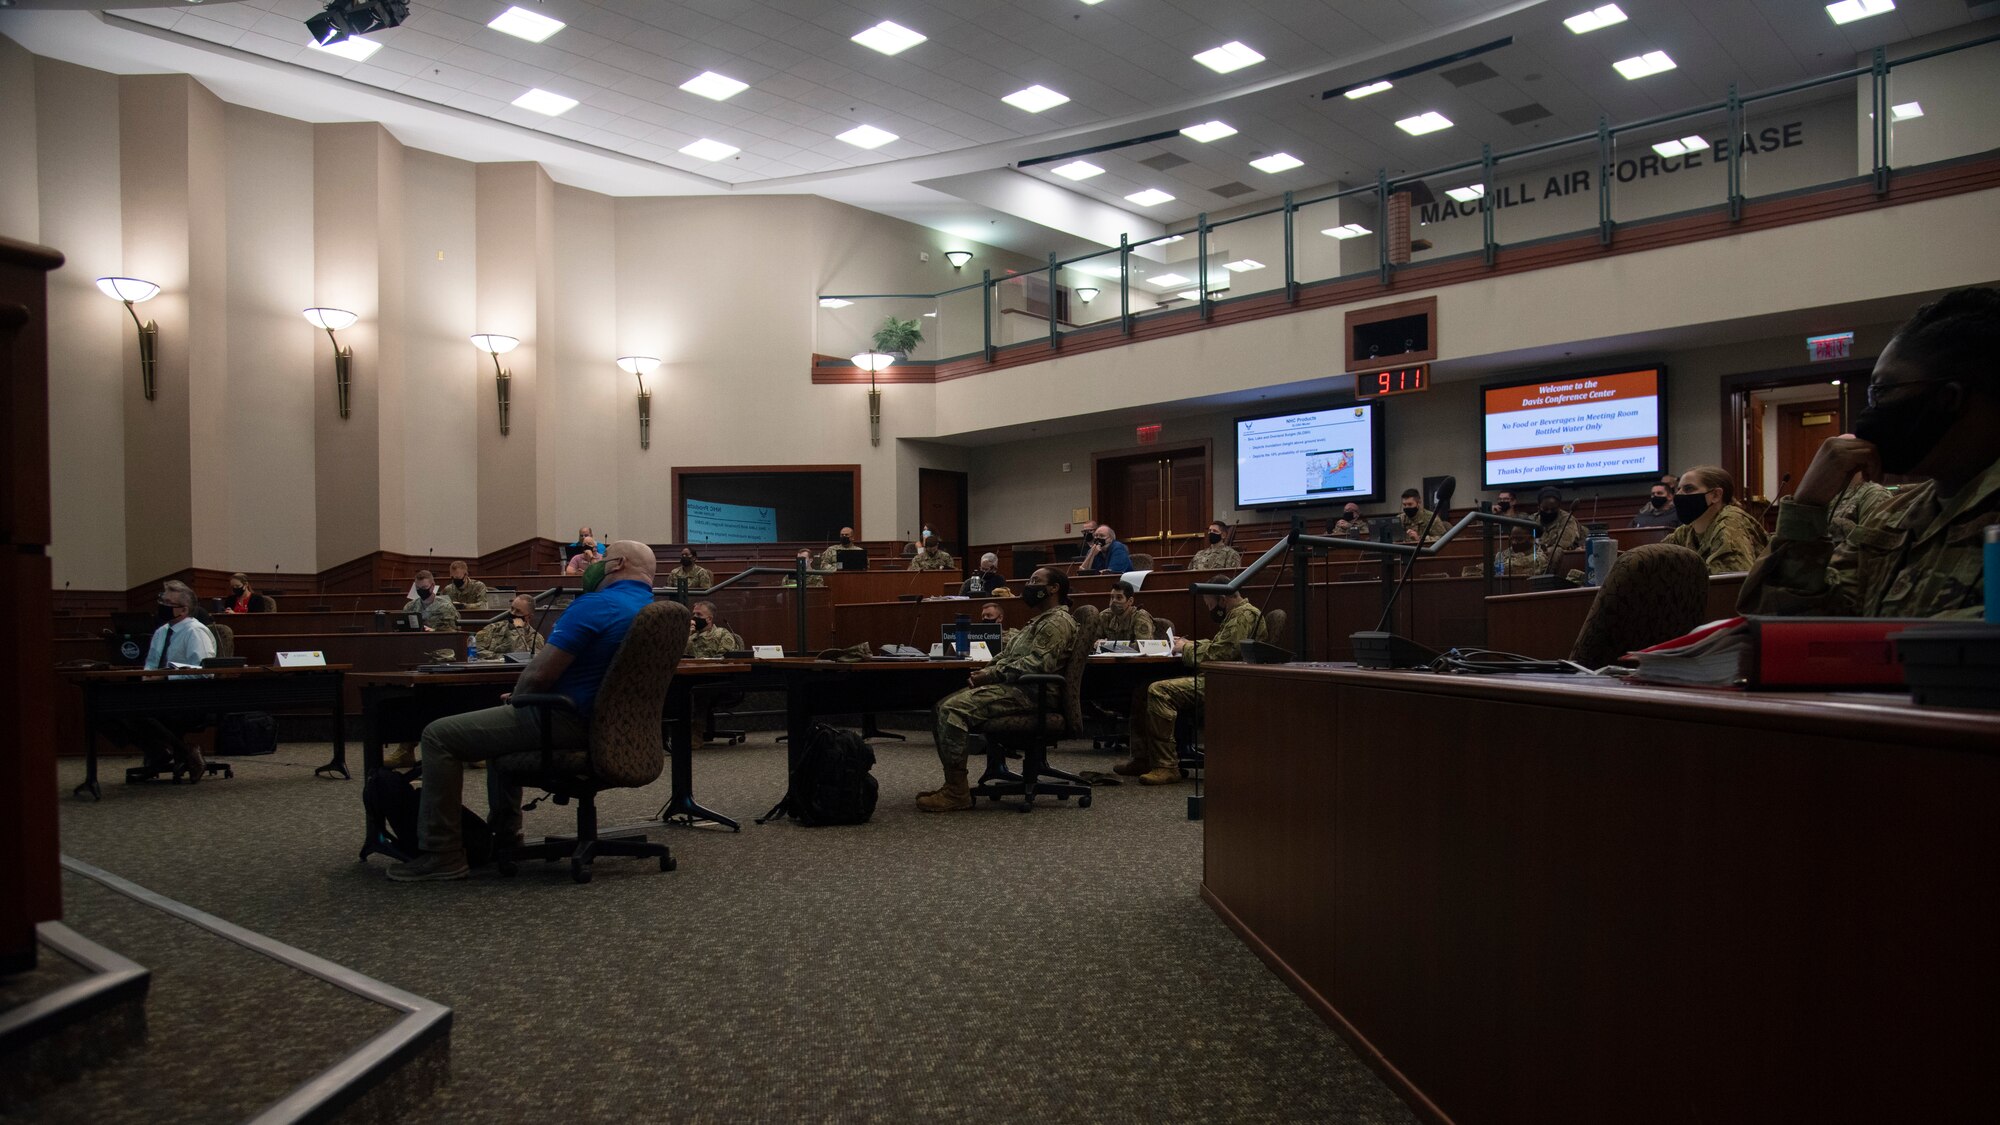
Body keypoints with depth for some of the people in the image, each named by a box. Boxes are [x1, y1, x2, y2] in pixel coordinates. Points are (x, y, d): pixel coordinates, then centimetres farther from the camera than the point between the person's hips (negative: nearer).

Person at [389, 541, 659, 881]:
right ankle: (503, 834, 39)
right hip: (607, 724, 10)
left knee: (439, 736, -2)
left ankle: (442, 854, 1)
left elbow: (538, 674, -20)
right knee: (502, 724, 36)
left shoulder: (596, 606, -18)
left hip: (568, 722, -10)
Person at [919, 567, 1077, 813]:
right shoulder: (1040, 621, 26)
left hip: (1026, 692, -11)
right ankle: (952, 784, -1)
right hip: (1011, 685, 11)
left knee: (954, 710, -24)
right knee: (943, 707, 0)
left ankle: (957, 792, -21)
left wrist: (990, 675, -16)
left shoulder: (1059, 622, -8)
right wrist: (985, 669, 6)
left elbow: (1034, 665, -19)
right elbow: (1009, 655, 25)